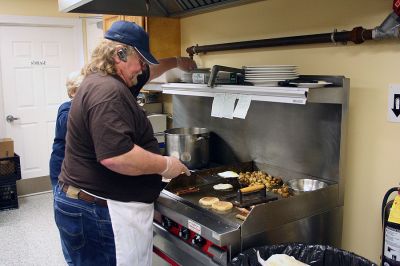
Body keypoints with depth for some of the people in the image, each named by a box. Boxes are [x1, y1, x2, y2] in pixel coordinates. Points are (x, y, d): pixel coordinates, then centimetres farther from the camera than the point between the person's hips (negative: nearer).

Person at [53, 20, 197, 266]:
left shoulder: (105, 81, 10)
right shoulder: (107, 91, -23)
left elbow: (147, 72, 31)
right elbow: (116, 156, -33)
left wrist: (176, 62, 34)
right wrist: (165, 165, -21)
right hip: (101, 212, -11)